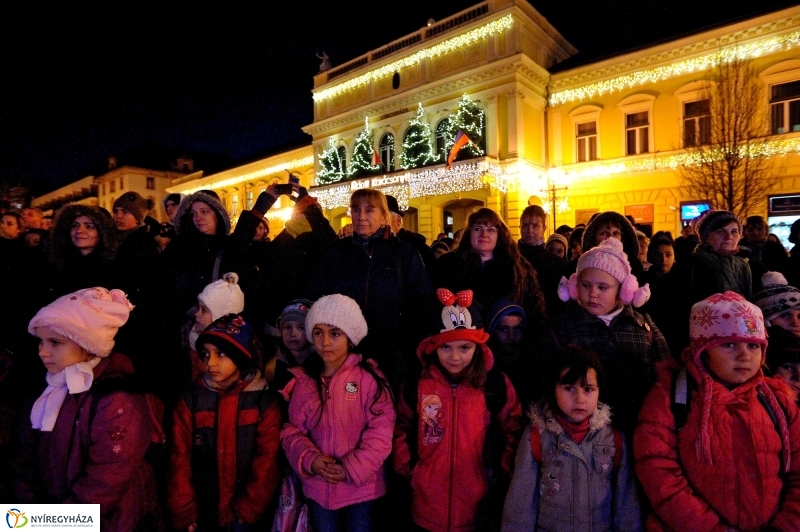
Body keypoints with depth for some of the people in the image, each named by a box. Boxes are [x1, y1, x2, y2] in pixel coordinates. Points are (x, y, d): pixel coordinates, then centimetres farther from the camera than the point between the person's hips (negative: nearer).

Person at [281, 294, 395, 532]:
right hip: (317, 486, 3)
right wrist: (310, 460, -15)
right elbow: (292, 429, 1)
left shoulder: (368, 377, -14)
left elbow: (381, 431, -14)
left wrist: (352, 468, -18)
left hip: (361, 487, -3)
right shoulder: (303, 379, -2)